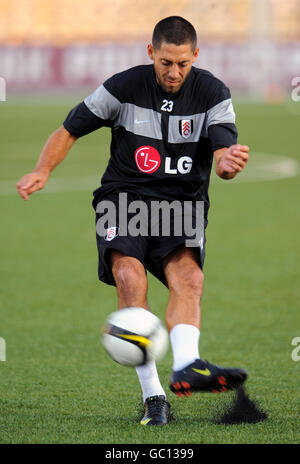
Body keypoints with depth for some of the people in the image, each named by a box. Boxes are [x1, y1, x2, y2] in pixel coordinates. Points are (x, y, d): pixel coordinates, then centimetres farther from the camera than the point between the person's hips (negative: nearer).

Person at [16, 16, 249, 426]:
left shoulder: (213, 94, -1)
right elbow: (69, 130, 7)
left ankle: (186, 366, -52)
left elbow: (221, 159, -10)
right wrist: (43, 170, -10)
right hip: (124, 197, -1)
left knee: (189, 277, -28)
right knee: (130, 278, -27)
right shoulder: (124, 87, -2)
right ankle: (153, 396, -28)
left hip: (184, 204, 1)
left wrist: (228, 162, -36)